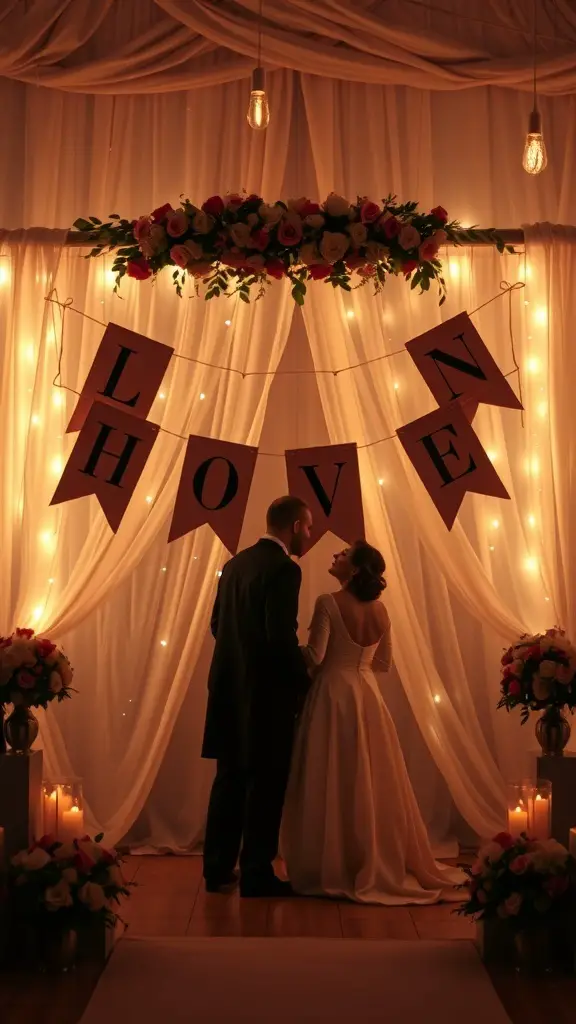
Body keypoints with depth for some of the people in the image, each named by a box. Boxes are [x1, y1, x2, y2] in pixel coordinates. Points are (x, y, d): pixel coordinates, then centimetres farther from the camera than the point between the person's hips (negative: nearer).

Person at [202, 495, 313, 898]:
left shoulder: (235, 563, 10)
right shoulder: (284, 569, -15)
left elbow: (218, 623, 13)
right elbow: (283, 638, -21)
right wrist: (303, 680, -7)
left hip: (229, 687, 8)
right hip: (267, 691, -8)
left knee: (230, 779, 15)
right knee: (266, 783, 2)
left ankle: (218, 868, 22)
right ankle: (256, 875, 9)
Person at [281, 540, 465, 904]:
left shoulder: (329, 603, -13)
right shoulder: (380, 609, 6)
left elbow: (315, 656, -16)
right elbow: (384, 662, 13)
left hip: (334, 695, -6)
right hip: (367, 695, 6)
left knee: (331, 784, 1)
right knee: (374, 782, 12)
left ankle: (332, 869, 7)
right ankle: (383, 864, 20)